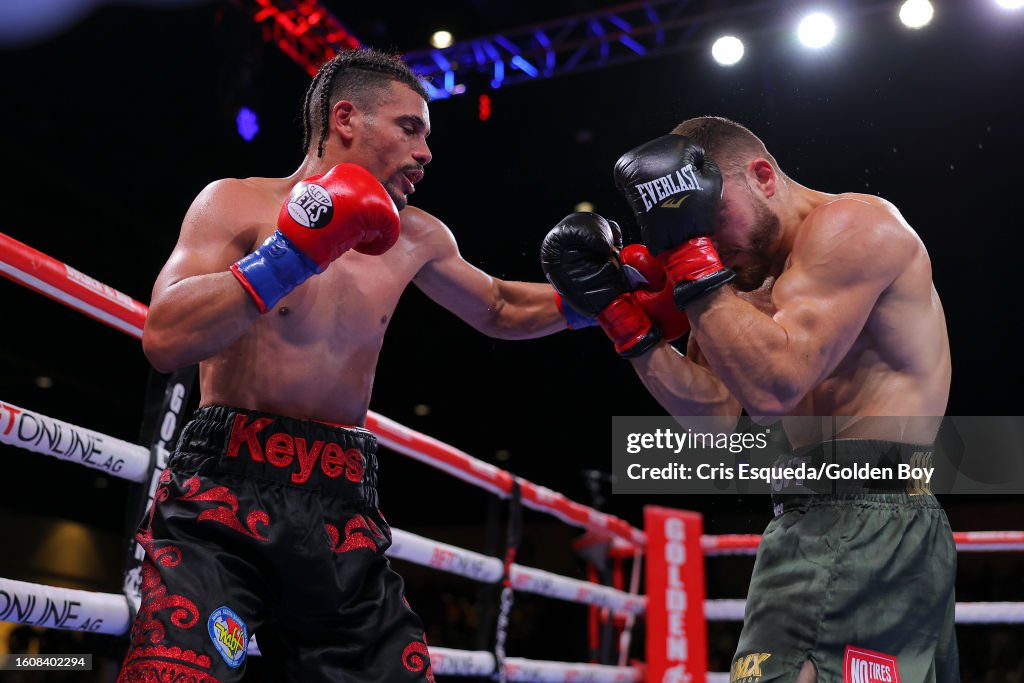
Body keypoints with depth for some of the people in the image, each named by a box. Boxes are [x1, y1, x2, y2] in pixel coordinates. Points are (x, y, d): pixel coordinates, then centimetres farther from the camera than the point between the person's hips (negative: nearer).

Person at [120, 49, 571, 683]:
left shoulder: (415, 238, 10)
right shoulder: (236, 204, -2)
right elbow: (165, 339, -15)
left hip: (341, 508, 4)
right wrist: (290, 254, -20)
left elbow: (500, 310, 26)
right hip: (225, 488, -4)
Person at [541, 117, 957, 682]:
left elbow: (773, 387, -23)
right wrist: (622, 311, 3)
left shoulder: (849, 224, -9)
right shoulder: (763, 280, 18)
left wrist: (688, 251, -18)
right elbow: (714, 412, 9)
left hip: (863, 523, -10)